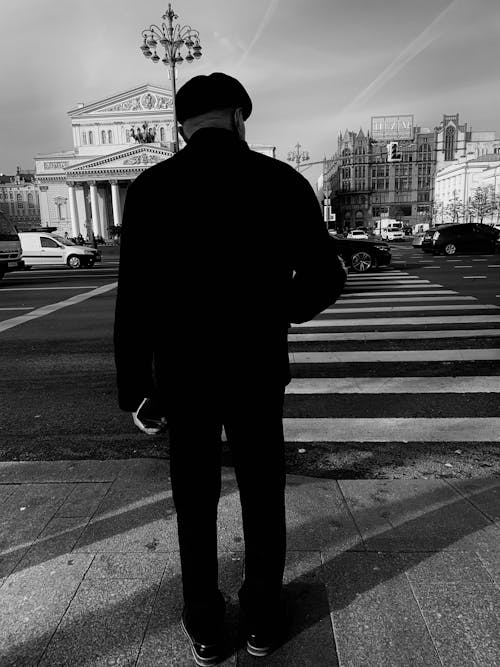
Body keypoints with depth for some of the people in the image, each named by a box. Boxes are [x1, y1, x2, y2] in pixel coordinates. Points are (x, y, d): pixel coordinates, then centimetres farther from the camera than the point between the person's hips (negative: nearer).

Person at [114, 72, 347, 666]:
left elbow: (135, 302, -12)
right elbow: (325, 280, -5)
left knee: (196, 504, 17)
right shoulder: (283, 182, -8)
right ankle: (262, 618, 37)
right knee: (262, 497, 19)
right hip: (257, 374, 1)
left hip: (182, 378, 0)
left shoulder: (151, 188, -10)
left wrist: (133, 390, 0)